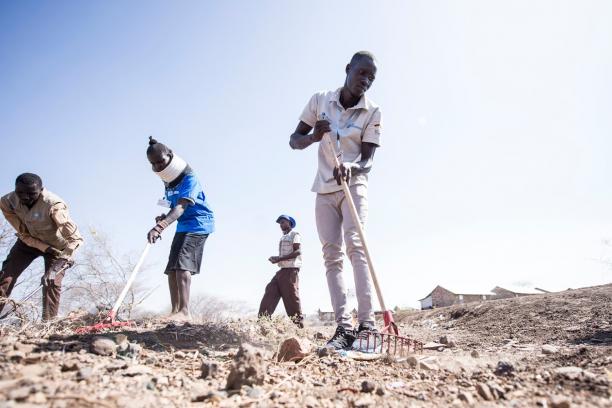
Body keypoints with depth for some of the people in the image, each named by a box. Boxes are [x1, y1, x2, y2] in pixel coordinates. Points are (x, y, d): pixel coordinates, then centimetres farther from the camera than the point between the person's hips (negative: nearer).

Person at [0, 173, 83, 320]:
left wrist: (58, 264, -50)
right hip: (29, 241, 4)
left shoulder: (53, 205, -37)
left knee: (52, 283, -14)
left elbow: (75, 238, -42)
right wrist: (46, 249, -29)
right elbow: (24, 234, -17)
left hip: (57, 245, -4)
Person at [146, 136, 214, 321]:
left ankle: (184, 311, -30)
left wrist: (160, 226, -51)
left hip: (198, 224, -10)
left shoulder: (189, 179, -21)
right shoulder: (167, 182, 8)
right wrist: (165, 217, -2)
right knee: (172, 269, 8)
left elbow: (181, 207, -36)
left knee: (181, 263, -25)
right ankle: (175, 311, 14)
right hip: (183, 226, 10)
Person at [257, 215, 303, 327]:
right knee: (270, 293, -2)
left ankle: (298, 324, -3)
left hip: (291, 270, -8)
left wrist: (279, 259, -16)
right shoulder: (283, 238, 25)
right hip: (282, 270, 8)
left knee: (291, 297, -8)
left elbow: (297, 252, -12)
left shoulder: (295, 234, 0)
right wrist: (275, 259, 5)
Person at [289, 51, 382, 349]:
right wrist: (313, 137, -19)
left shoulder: (372, 112, -4)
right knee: (331, 255, -4)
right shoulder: (320, 100, 1)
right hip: (324, 189, 3)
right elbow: (294, 140, 3)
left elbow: (368, 160, -9)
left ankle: (366, 323, -23)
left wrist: (351, 169, -32)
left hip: (354, 185, -2)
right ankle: (343, 326, -3)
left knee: (356, 245, -21)